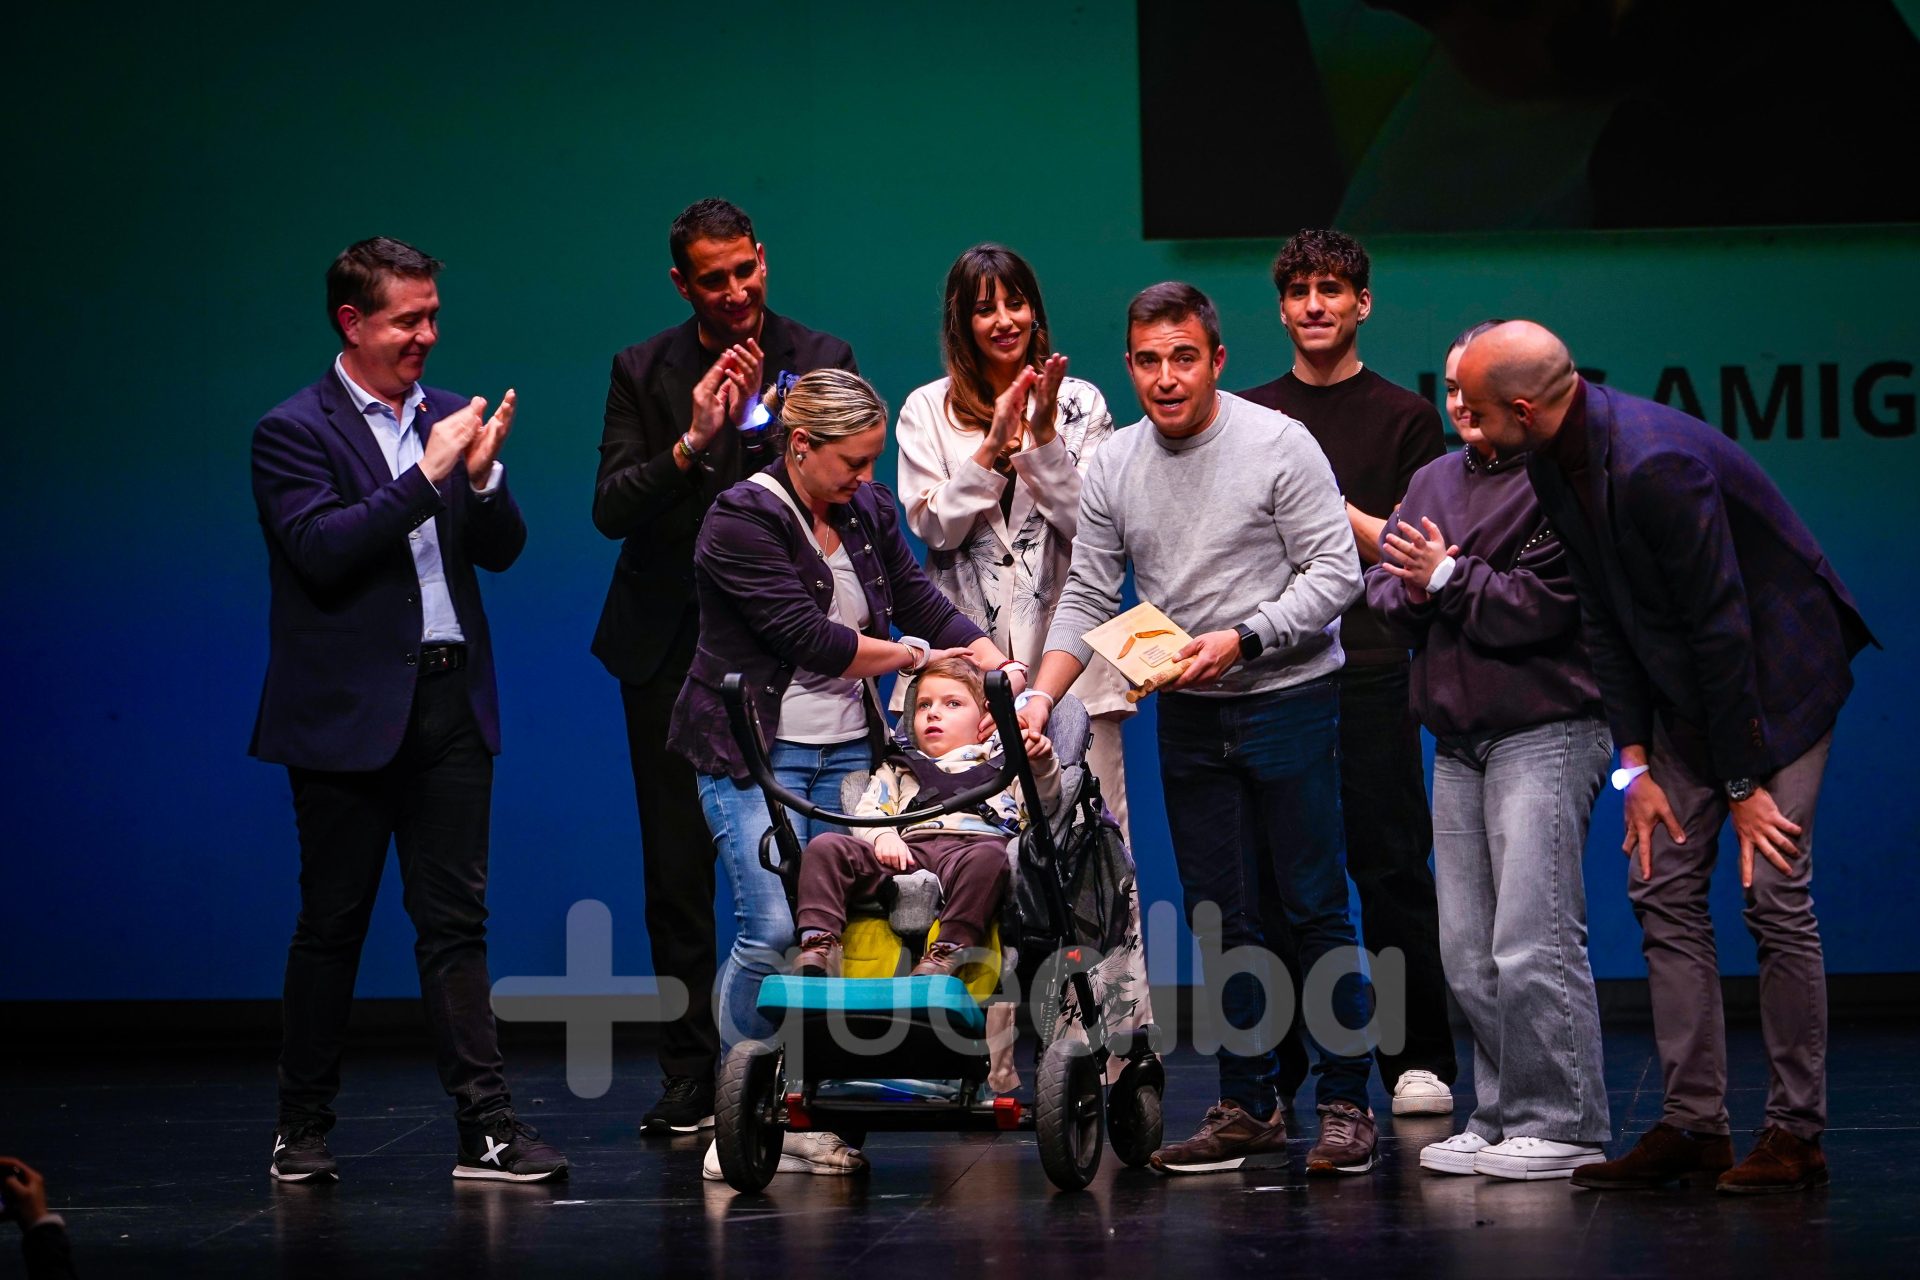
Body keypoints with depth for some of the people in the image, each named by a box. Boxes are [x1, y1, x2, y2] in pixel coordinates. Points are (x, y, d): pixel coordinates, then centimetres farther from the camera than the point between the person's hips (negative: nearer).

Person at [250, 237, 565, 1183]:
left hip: (449, 701, 5)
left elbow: (503, 550, 10)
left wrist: (482, 473, -9)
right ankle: (303, 1130, 16)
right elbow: (323, 551, -18)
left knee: (457, 920, 2)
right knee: (331, 925, 4)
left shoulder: (446, 417, 12)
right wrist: (426, 475, -19)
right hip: (349, 712, -5)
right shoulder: (294, 430, -4)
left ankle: (486, 1130, 0)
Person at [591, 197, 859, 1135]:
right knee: (677, 871, 4)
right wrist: (691, 443, -18)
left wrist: (759, 421, -14)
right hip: (669, 649, 2)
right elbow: (610, 508, -5)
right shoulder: (643, 372, 4)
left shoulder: (819, 362, 2)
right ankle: (690, 1075, 10)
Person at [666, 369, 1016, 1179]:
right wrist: (915, 655, -8)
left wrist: (1009, 681, -9)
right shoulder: (742, 521, -13)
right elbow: (812, 639, -18)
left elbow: (925, 605, 7)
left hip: (845, 749, 6)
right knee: (772, 928, -17)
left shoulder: (867, 512, 10)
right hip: (755, 753, -6)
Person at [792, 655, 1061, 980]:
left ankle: (946, 955, -50)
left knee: (989, 856, -41)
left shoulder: (1004, 764, 32)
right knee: (825, 846, -21)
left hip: (974, 846, -2)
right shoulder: (898, 769, 38)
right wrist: (882, 836, -1)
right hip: (909, 850, 3)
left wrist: (1043, 765, -3)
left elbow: (1043, 807, 17)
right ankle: (818, 945, -34)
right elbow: (866, 813, 22)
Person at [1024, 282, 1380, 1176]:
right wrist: (1042, 694, -6)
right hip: (1187, 717, 5)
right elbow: (1086, 597, 7)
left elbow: (1334, 573, -10)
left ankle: (1345, 1103, 4)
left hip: (1288, 702, -5)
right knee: (1220, 919, 7)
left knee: (1316, 908, -3)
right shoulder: (1113, 467, 5)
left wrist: (1241, 640, -20)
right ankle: (1248, 1107, 15)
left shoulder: (1278, 445, -8)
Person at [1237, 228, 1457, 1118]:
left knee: (1389, 869, -4)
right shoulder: (1249, 416, 15)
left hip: (1368, 673, -2)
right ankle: (1271, 1067, 8)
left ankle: (1418, 1060, 3)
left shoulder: (1402, 417, 7)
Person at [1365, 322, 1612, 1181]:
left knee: (1533, 944, -12)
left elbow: (1542, 605, -15)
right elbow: (1381, 585, 15)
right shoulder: (1434, 480, 18)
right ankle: (1499, 1118, 15)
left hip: (1544, 732, -8)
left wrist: (1448, 578, -11)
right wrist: (1413, 589, -5)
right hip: (1458, 740, 8)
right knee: (1466, 953, 7)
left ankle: (1561, 1126, -7)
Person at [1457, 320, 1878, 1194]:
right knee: (1664, 889, 4)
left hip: (1775, 676, -9)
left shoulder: (1656, 464, -30)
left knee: (1776, 899, -8)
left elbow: (1720, 626, -26)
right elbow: (1604, 616, 5)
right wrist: (1636, 763, 0)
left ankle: (1795, 1131, 0)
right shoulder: (1556, 462, -2)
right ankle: (1692, 1123, 8)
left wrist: (1745, 784, -20)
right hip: (1685, 690, 9)